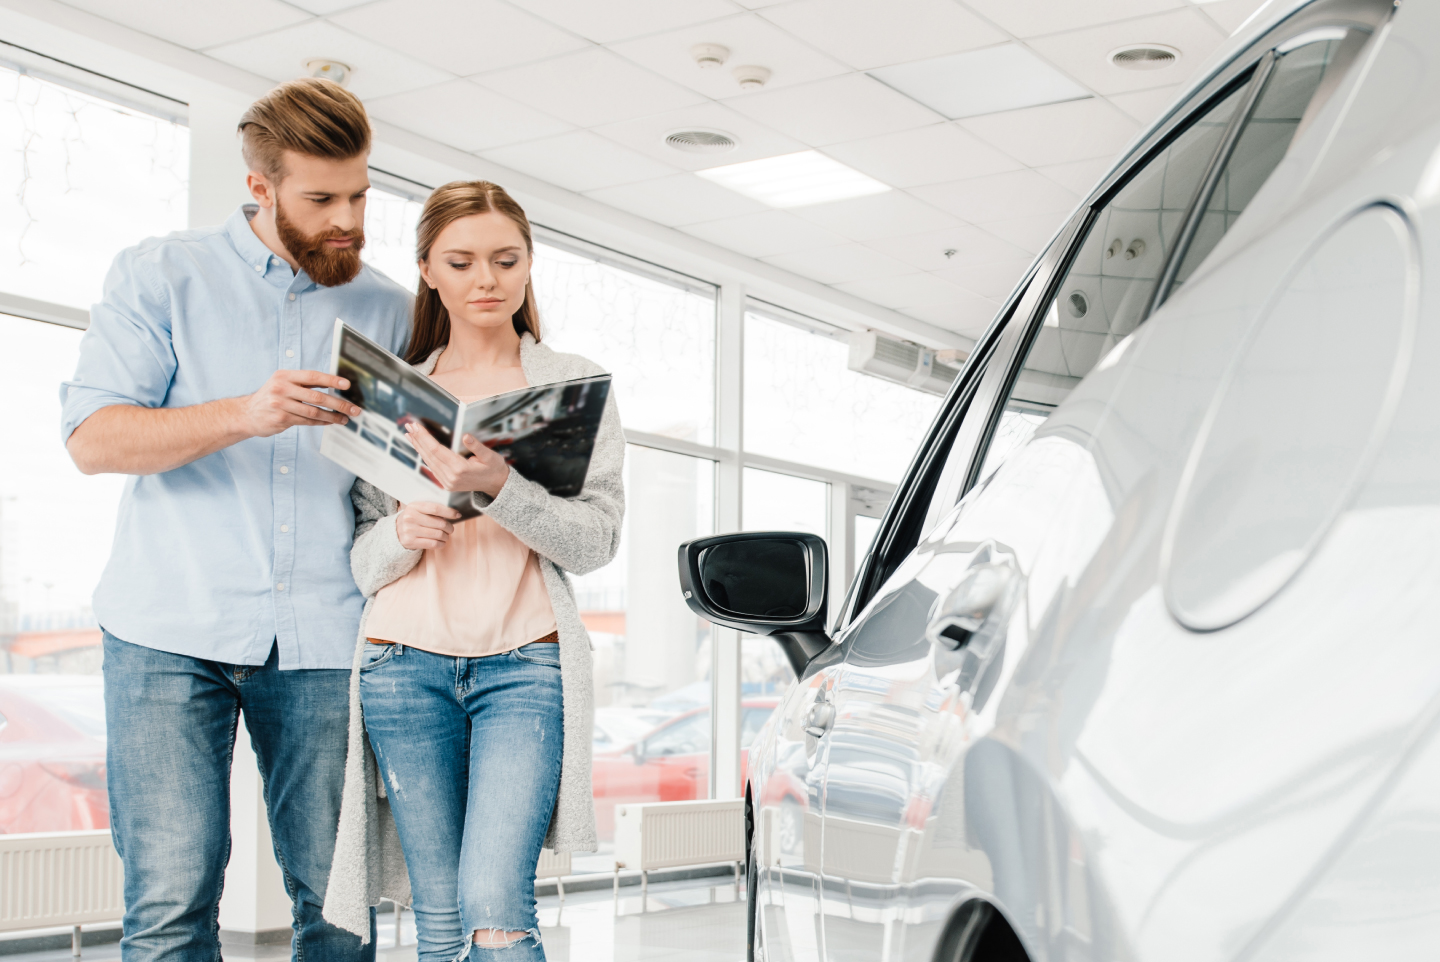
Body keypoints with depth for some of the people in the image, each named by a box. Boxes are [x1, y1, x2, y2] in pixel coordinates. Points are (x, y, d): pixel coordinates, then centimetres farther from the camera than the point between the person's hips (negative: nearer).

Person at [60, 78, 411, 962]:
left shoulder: (390, 310, 14)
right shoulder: (160, 275, 7)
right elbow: (93, 437, -3)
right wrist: (244, 415, -18)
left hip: (324, 642, 2)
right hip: (173, 632, -2)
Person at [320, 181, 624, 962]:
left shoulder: (576, 383, 10)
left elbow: (596, 541, 0)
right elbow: (361, 563, 12)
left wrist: (499, 487, -17)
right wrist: (400, 534, -11)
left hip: (526, 662, -2)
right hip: (407, 663, 2)